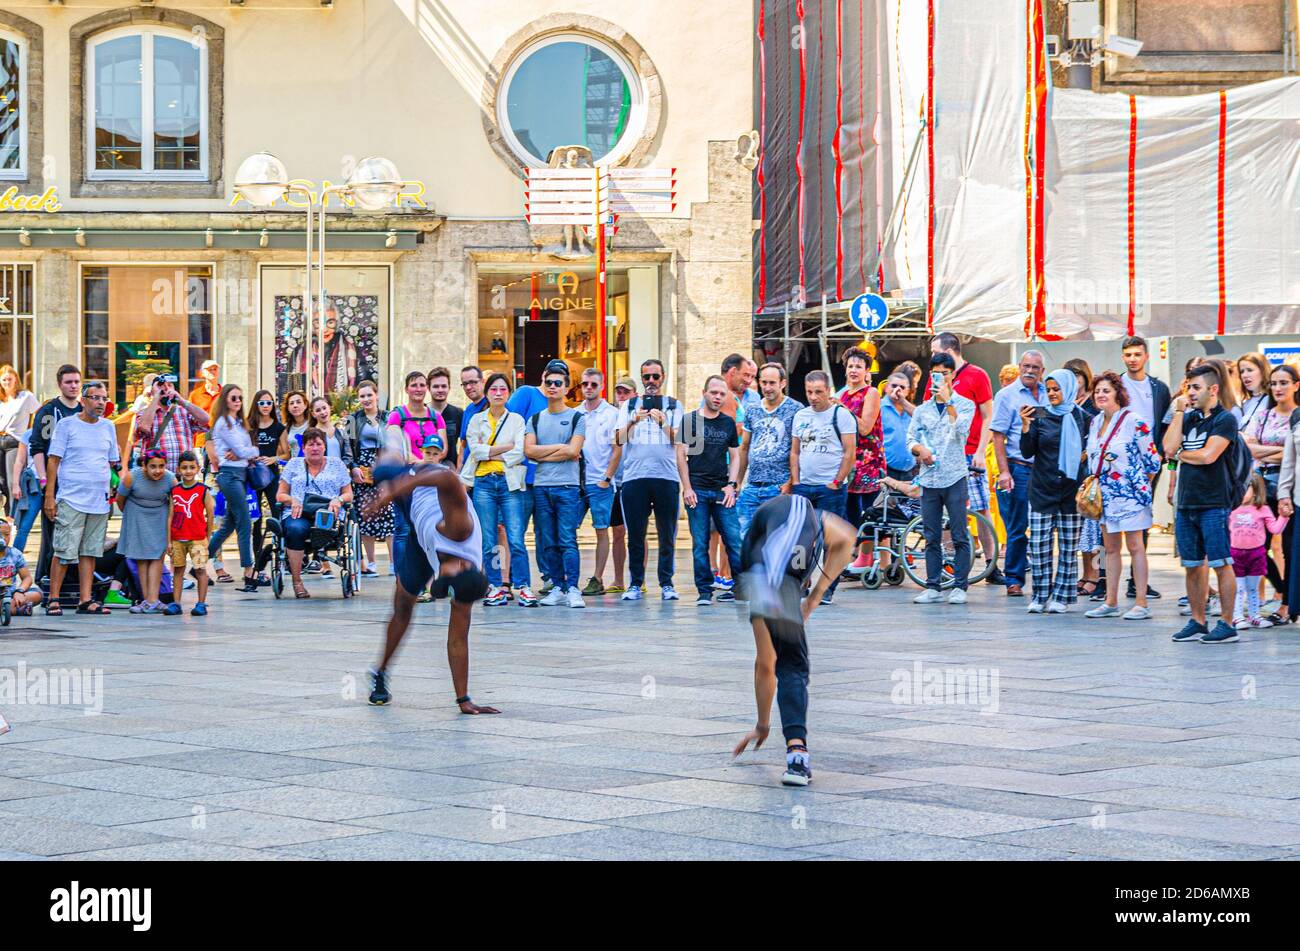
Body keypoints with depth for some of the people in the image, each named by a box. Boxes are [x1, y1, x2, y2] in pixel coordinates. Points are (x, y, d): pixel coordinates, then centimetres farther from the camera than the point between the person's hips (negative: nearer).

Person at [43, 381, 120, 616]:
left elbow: (114, 462, 20)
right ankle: (53, 600, -1)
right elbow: (53, 461, -2)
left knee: (90, 552, 5)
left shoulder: (108, 427, 14)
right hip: (71, 499, -5)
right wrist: (49, 496, -7)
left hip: (100, 500, 5)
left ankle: (86, 601, 8)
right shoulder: (66, 424, 0)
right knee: (64, 552, -7)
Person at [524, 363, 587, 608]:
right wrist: (560, 447, -4)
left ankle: (572, 589, -12)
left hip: (568, 487, -4)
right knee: (548, 543, 3)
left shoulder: (577, 418, 5)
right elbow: (529, 450, 1)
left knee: (567, 540, -11)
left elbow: (573, 451, -7)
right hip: (541, 487, 4)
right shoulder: (535, 419, 15)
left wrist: (542, 455, -2)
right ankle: (557, 588, 8)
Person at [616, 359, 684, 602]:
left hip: (666, 475, 0)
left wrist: (663, 422, -14)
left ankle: (666, 584, 4)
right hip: (634, 476, 0)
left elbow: (677, 440, 2)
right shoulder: (629, 406, 15)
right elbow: (620, 440, 3)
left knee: (667, 535, 0)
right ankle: (635, 584, 5)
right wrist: (633, 421, -14)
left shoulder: (674, 406, 14)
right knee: (635, 534, 0)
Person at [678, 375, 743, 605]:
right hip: (697, 491, -2)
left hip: (722, 491, 2)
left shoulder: (728, 423, 12)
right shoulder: (690, 420, 4)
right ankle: (705, 591, 5)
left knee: (734, 541, -4)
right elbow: (681, 455, 2)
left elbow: (734, 456, 15)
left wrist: (731, 485, 1)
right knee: (700, 545, -1)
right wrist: (687, 488, -6)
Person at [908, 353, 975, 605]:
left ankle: (959, 586, 1)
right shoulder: (922, 410, 14)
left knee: (959, 536, -4)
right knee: (932, 538, 5)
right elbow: (911, 439, 9)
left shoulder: (964, 404, 3)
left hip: (955, 477, -4)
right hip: (929, 478, 4)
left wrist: (948, 401, -14)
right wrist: (919, 449, -12)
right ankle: (933, 587, 9)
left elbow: (961, 431, -13)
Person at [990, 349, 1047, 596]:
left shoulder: (1048, 395, 11)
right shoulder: (1007, 395, -1)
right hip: (1019, 469, -4)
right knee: (1017, 527, -1)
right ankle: (1014, 580, 7)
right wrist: (1004, 472, -13)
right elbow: (998, 436, -4)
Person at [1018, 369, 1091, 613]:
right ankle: (1040, 596, 6)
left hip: (1071, 490, 0)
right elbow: (1028, 452, -3)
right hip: (1042, 490, 0)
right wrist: (1025, 426, -15)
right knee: (1039, 545, -3)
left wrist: (1085, 455, -5)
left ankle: (1062, 597, 9)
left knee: (1069, 547, 2)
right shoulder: (1039, 416, 3)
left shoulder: (1082, 417, 3)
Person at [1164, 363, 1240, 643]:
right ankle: (1197, 622, 19)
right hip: (1186, 503, 7)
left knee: (1221, 564, -4)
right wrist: (1179, 412, 0)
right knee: (1192, 566, 11)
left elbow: (1208, 455, -17)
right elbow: (1169, 448, -1)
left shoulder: (1225, 420, -5)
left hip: (1214, 504, -7)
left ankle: (1227, 625, 0)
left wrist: (1181, 455, 0)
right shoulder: (1188, 418, 13)